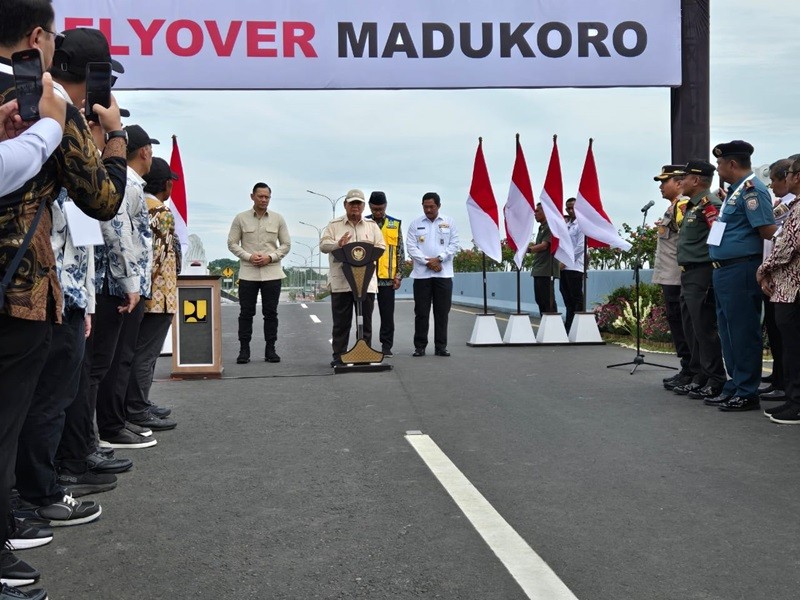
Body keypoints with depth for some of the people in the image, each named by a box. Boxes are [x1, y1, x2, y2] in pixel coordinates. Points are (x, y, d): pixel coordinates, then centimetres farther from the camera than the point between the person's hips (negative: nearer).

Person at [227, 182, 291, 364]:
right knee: (246, 312, 1)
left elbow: (286, 244, 7)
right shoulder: (241, 218, 4)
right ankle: (244, 350, 7)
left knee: (270, 313, 4)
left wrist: (270, 257, -8)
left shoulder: (278, 219, 6)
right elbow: (232, 243, 3)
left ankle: (270, 349, 11)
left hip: (272, 272, 1)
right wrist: (249, 257, -11)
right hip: (248, 273, -1)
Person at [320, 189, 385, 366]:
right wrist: (338, 245, -22)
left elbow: (381, 247, 10)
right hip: (341, 282, -2)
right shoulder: (334, 225, 8)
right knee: (341, 322, 1)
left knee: (366, 321, 5)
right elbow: (323, 245, -2)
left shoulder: (372, 226, 15)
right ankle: (338, 356, 8)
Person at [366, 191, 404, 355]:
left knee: (387, 313, 3)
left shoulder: (395, 225, 7)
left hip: (387, 276, 0)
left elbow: (400, 252, 7)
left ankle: (386, 346, 11)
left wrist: (398, 275, 0)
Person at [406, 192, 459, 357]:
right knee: (421, 312, 1)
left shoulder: (449, 223, 9)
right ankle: (420, 346, 7)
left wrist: (438, 258, -10)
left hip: (444, 273, 0)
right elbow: (411, 247, 0)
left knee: (442, 311, 2)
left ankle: (441, 346, 8)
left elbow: (454, 245, 3)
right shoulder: (415, 224, 7)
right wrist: (427, 262, -10)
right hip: (421, 273, 0)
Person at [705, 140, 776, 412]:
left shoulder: (752, 190, -14)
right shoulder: (734, 190, 16)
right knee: (728, 331, 15)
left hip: (740, 270, -10)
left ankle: (747, 393, 4)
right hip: (724, 269, 10)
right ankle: (734, 386, 24)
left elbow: (768, 231, -21)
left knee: (742, 332, -3)